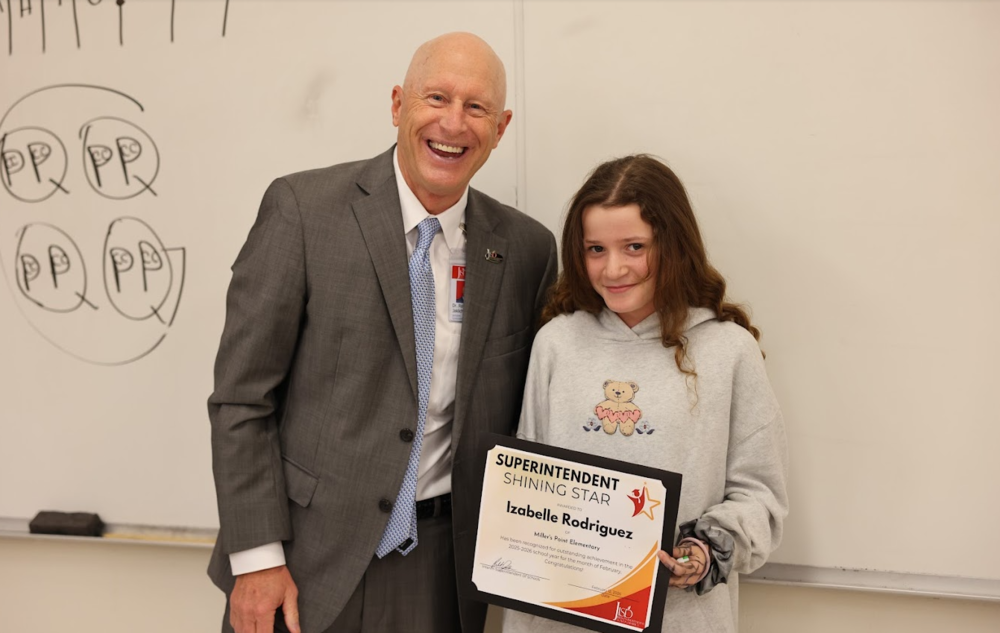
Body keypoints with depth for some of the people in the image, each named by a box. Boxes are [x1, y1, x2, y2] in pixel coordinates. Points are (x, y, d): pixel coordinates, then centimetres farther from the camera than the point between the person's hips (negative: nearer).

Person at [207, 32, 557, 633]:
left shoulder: (528, 248, 0)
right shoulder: (302, 207, -10)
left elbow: (521, 414, 8)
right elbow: (242, 397, -9)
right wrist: (256, 557, -11)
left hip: (442, 566, 3)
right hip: (307, 560, -2)